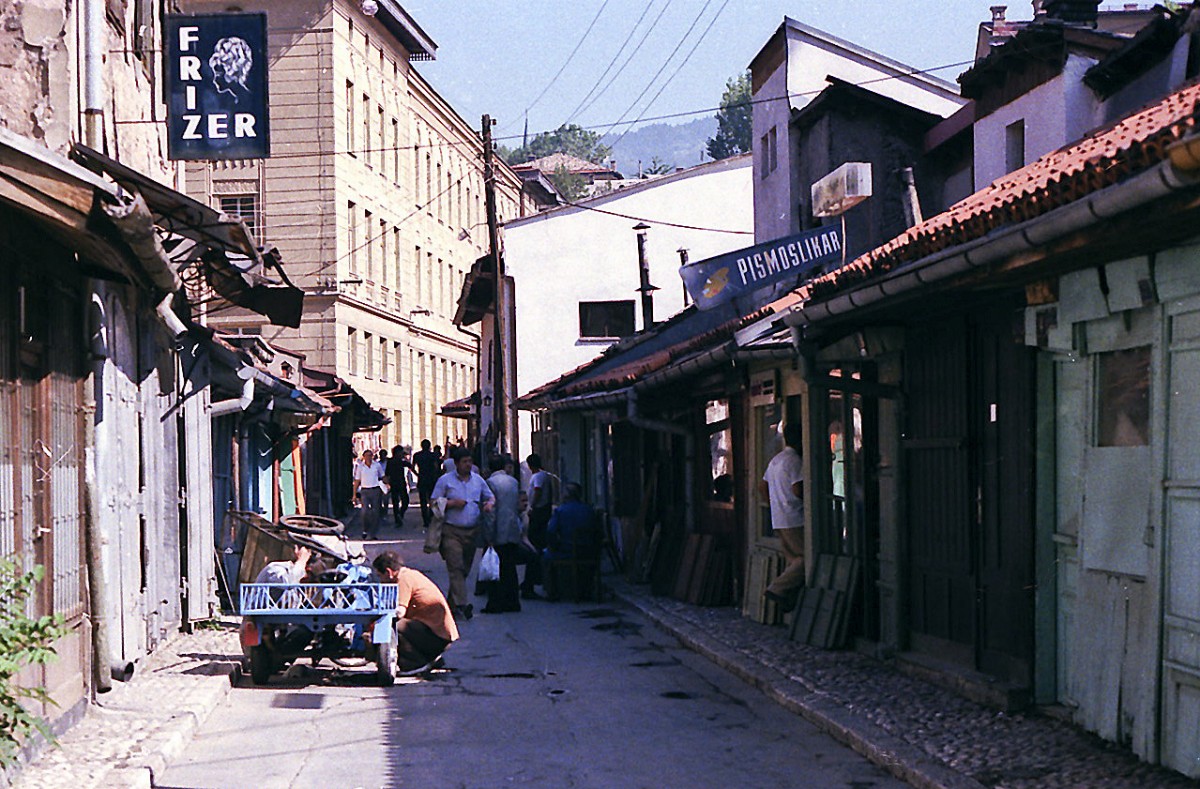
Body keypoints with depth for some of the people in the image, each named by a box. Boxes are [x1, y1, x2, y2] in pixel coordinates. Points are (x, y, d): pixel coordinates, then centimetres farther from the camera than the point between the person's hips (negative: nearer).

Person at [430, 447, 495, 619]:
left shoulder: (477, 479, 11)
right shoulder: (445, 480, 0)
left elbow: (490, 497, 21)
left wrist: (489, 504, -2)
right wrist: (452, 503, -15)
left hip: (473, 530, 5)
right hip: (452, 531, -5)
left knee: (465, 568, 9)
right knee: (456, 567, -14)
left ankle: (452, 601, 22)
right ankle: (460, 604, -22)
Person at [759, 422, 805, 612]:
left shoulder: (775, 460, 17)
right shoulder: (794, 460, -12)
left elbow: (762, 486, 23)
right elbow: (797, 490, -21)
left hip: (778, 520, 9)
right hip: (793, 519, -9)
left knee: (793, 560, 11)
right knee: (805, 558, -8)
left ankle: (788, 599, 6)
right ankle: (778, 589, -14)